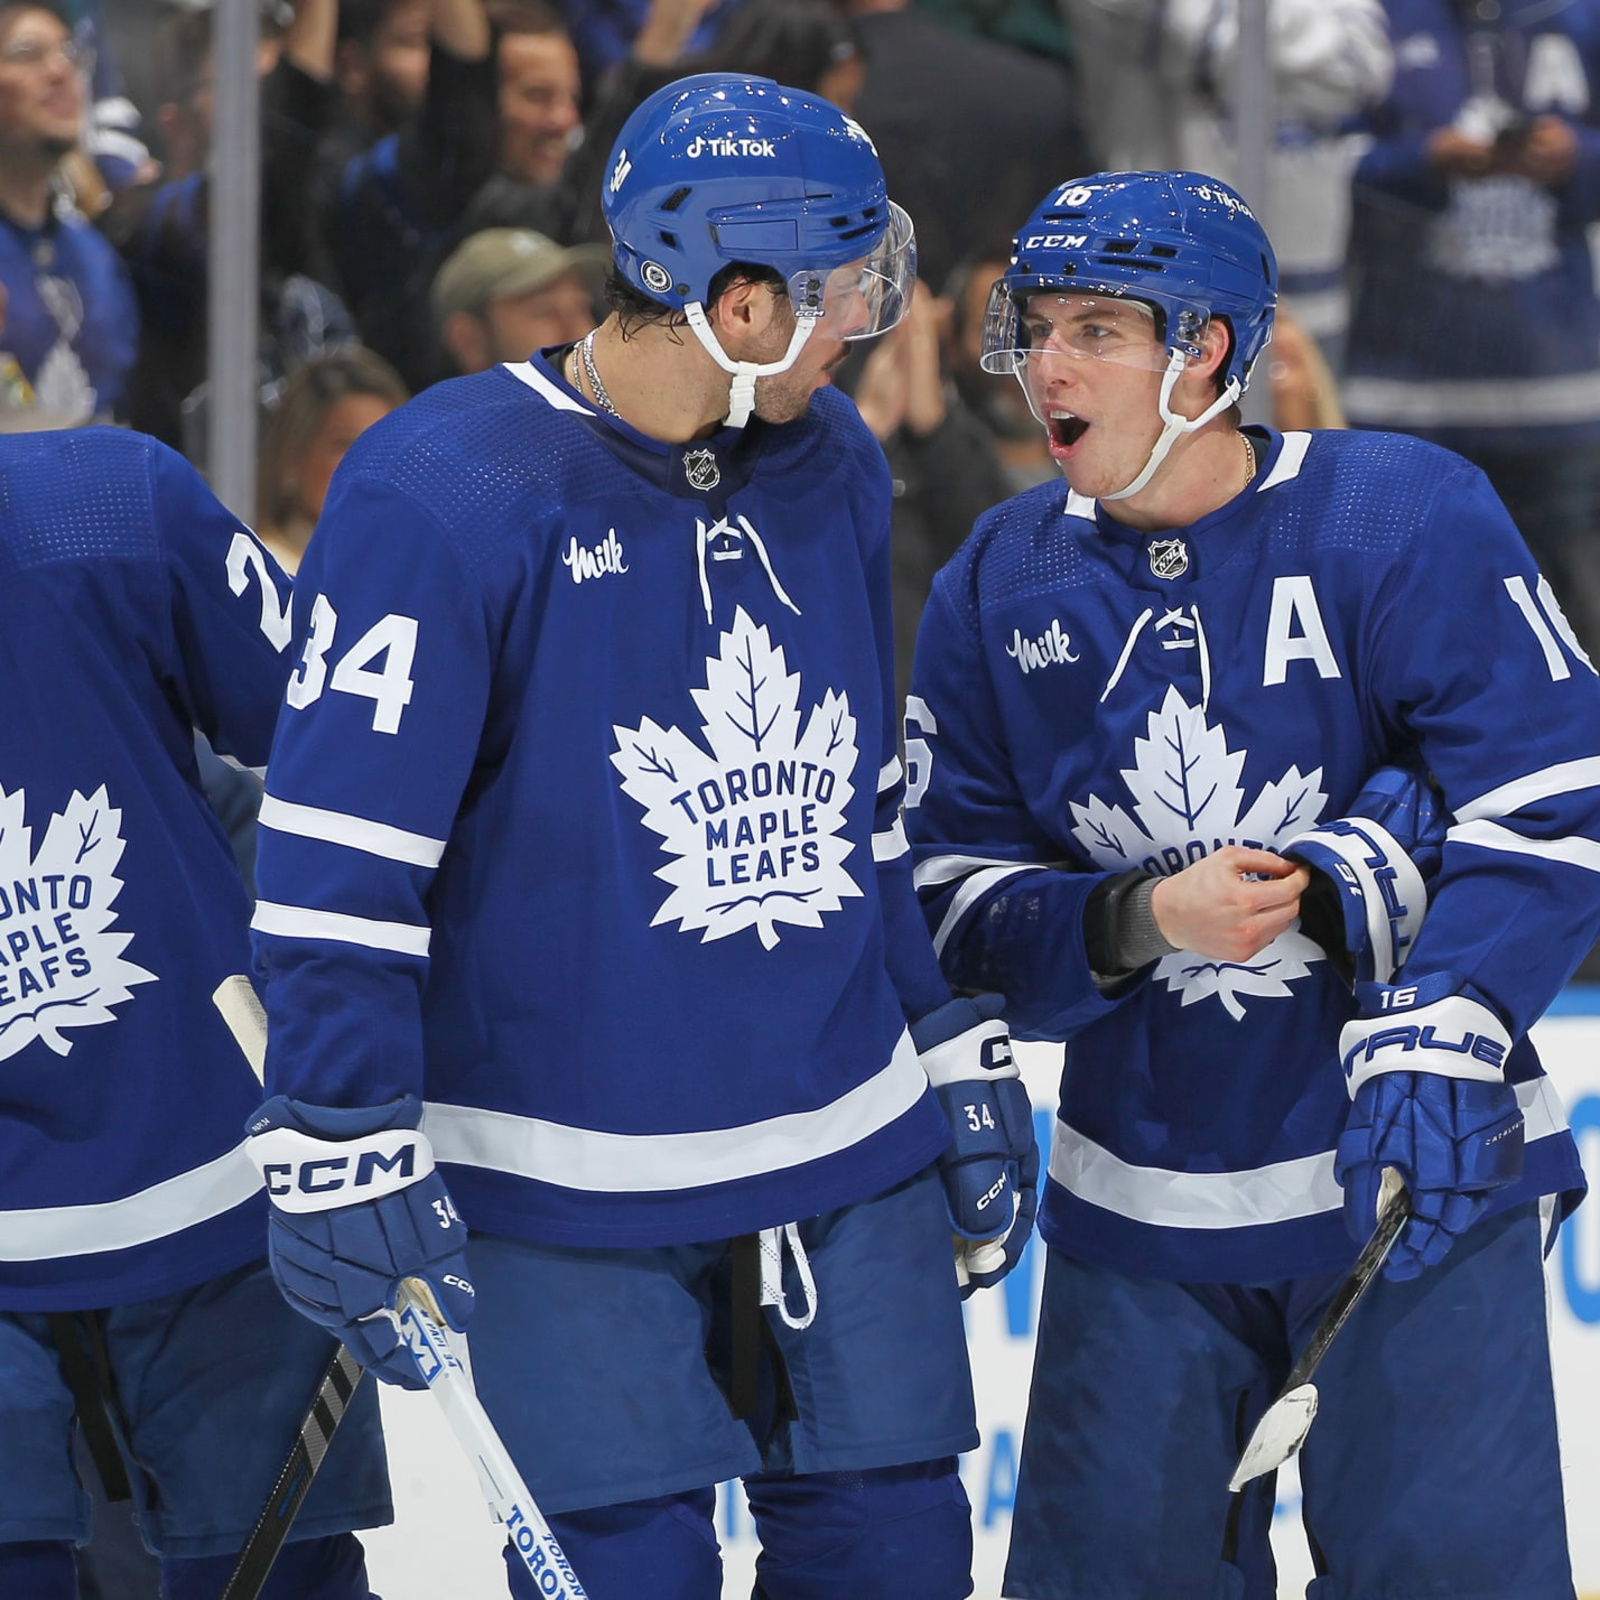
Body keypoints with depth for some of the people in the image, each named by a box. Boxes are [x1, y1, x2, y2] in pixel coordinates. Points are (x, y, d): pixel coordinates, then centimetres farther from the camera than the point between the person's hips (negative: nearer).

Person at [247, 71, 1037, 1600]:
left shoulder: (829, 471, 6)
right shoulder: (443, 496, -16)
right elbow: (338, 861, -15)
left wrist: (962, 1061, 17)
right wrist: (342, 1157, -17)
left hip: (850, 1153, 6)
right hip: (573, 1189, -6)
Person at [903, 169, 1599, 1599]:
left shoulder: (1404, 516, -10)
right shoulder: (1002, 582, 3)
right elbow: (963, 898, 2)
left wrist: (1436, 1039, -25)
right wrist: (1143, 923, -17)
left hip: (1418, 1167, -4)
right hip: (1138, 1196, 4)